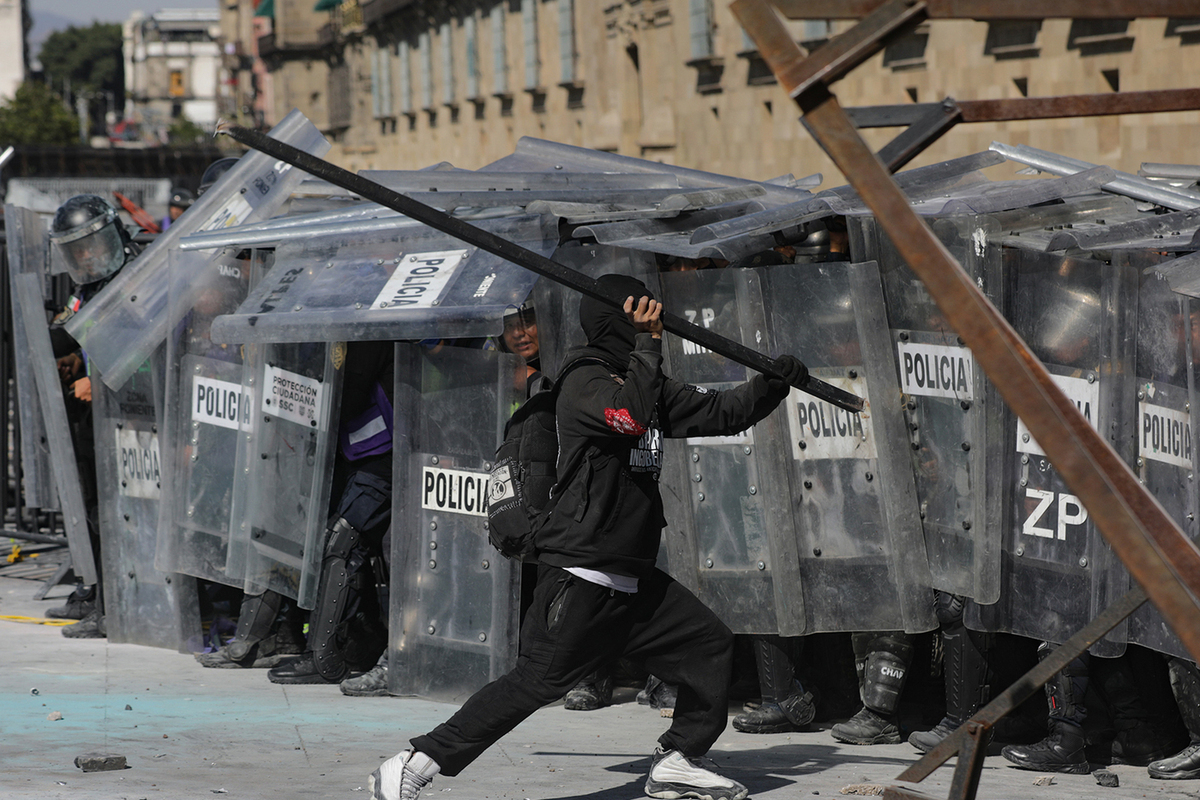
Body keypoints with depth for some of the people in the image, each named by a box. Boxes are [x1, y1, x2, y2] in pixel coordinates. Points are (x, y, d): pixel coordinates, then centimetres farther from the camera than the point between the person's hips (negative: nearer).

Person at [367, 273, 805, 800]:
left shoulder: (645, 382, 16)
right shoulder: (585, 382, -11)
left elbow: (719, 413, 18)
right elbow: (632, 416, -30)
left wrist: (774, 383, 6)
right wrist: (646, 344, -21)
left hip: (634, 579, 9)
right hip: (581, 575, -9)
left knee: (711, 646, 12)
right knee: (535, 683, -15)